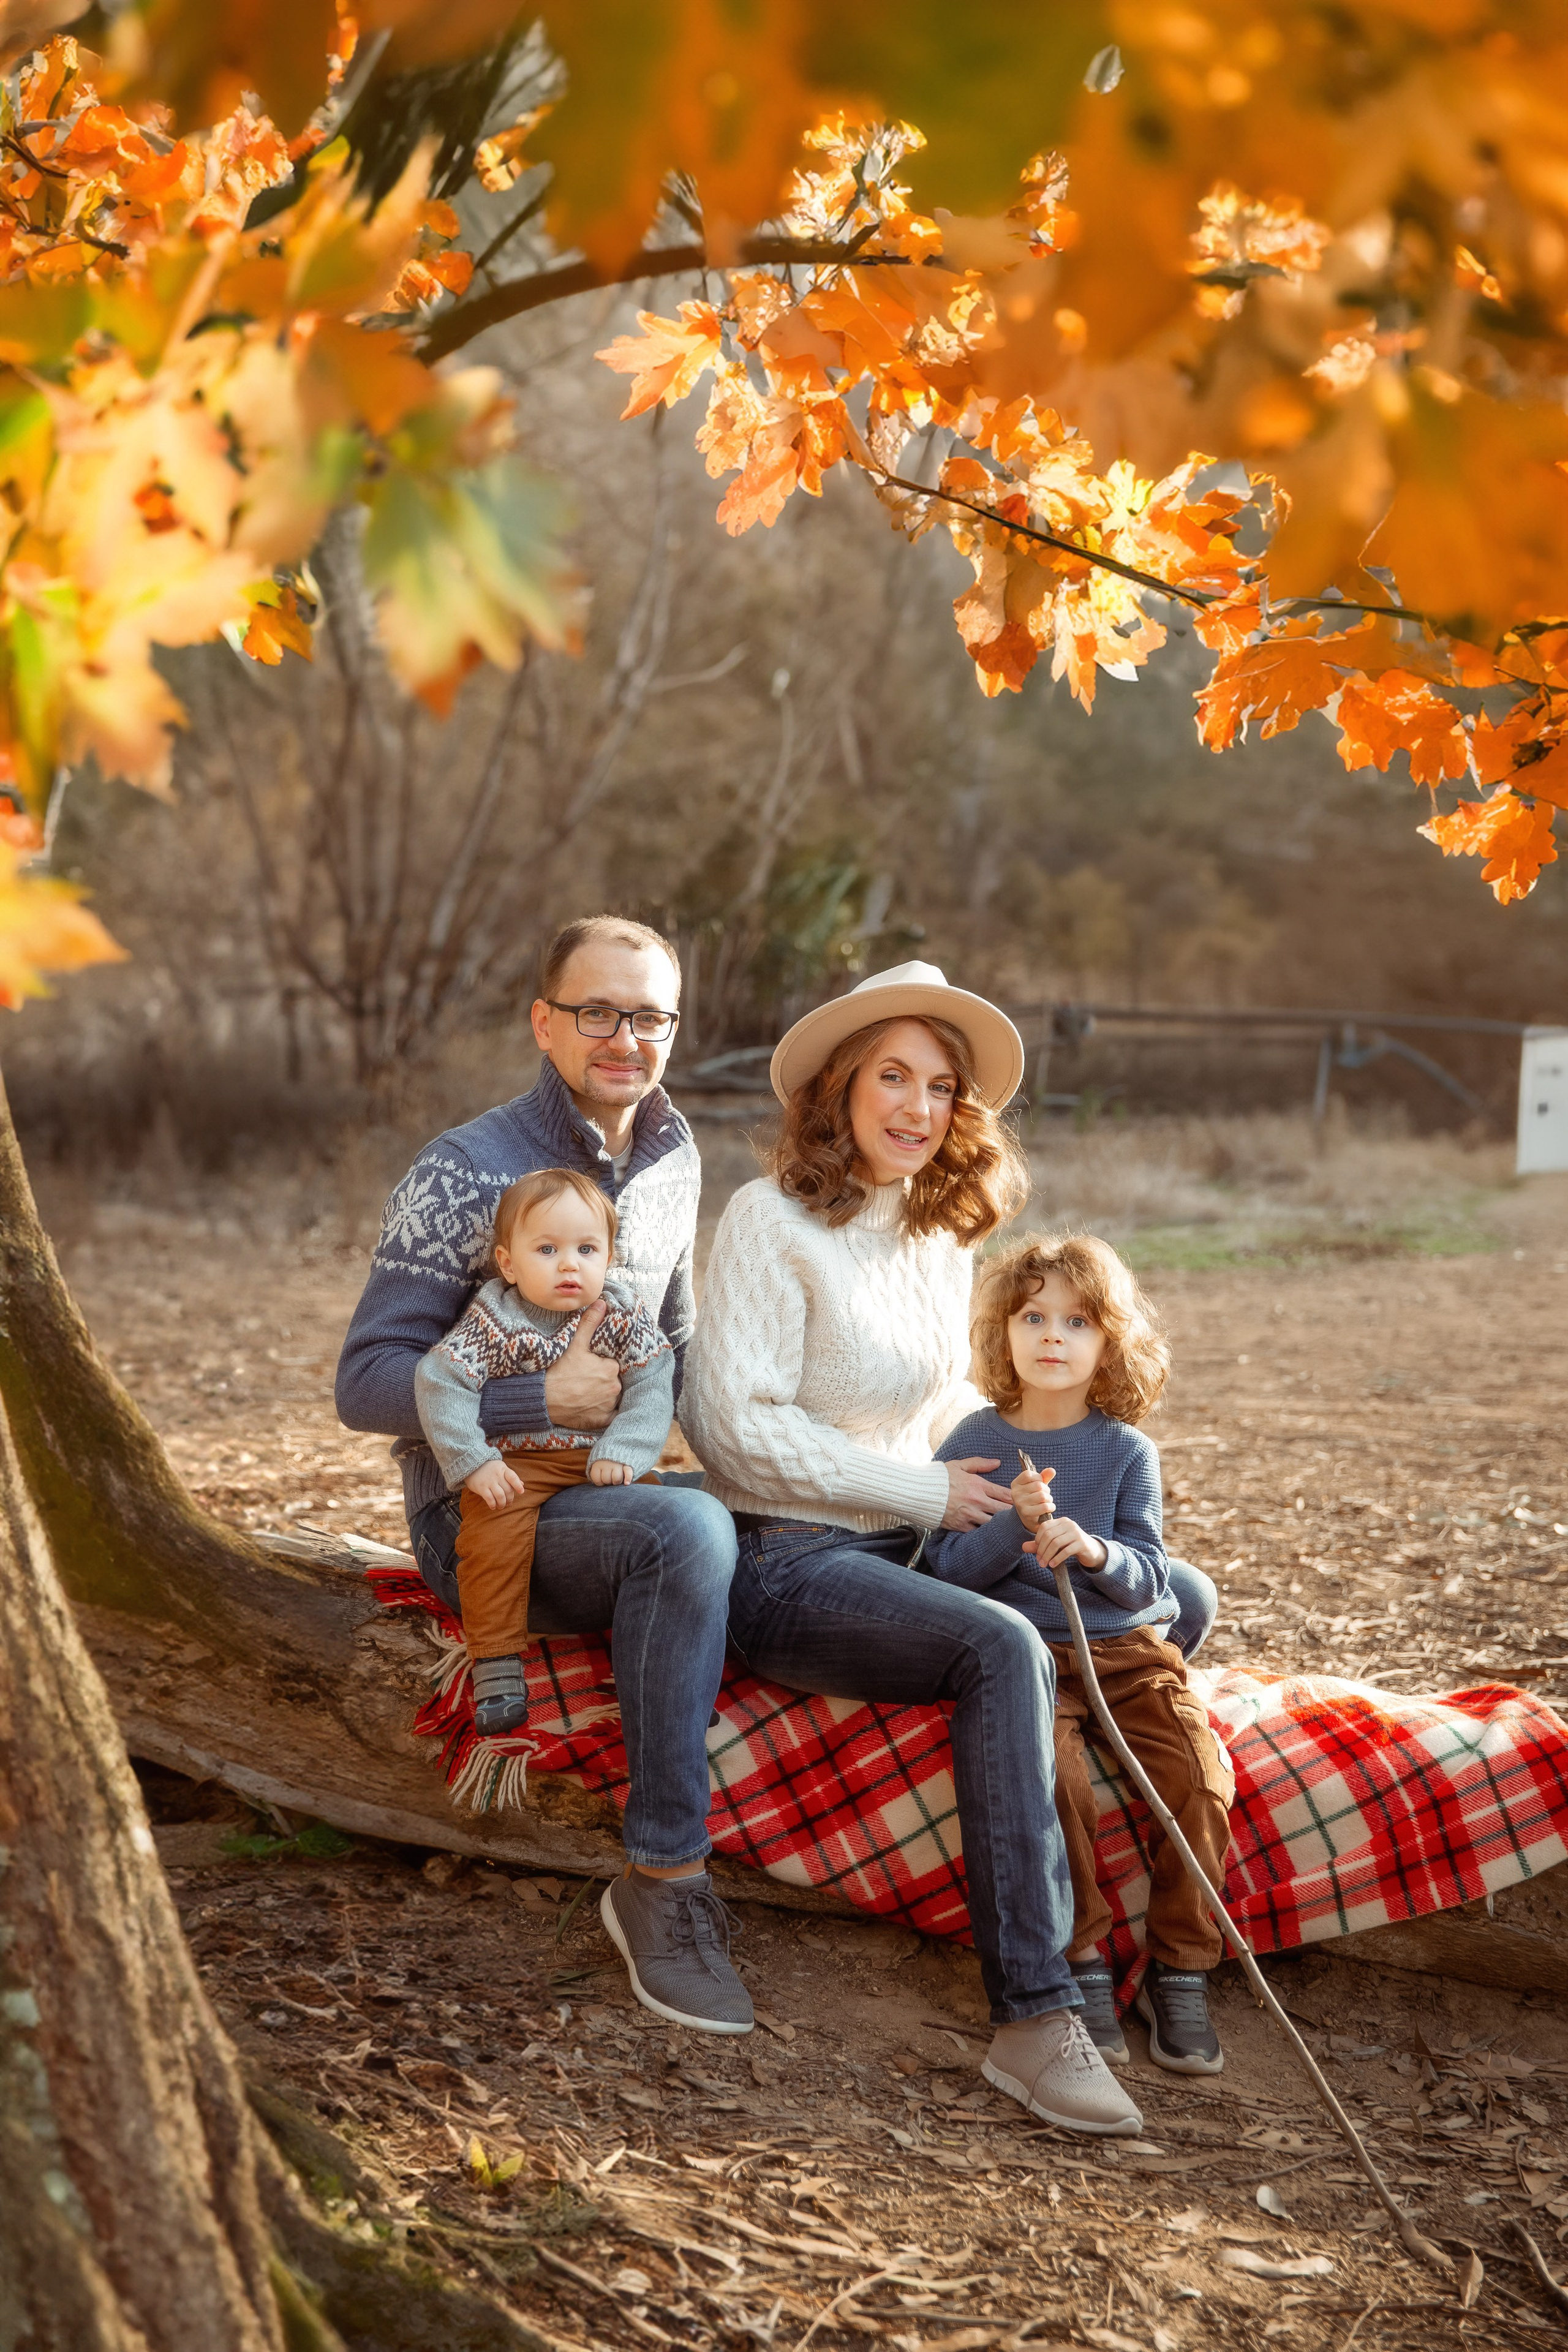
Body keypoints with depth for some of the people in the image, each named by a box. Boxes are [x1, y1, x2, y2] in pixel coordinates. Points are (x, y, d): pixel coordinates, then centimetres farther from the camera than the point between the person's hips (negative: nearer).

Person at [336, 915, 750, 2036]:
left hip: (616, 1492, 7)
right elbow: (368, 1383, -14)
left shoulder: (672, 1156, 11)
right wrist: (549, 1402, -22)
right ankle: (667, 1878, -27)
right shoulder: (466, 1173, -11)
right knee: (687, 1532, -34)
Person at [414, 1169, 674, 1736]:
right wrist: (473, 1463, -21)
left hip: (605, 1460, 2)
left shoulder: (625, 1314, 0)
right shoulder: (492, 1320, -6)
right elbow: (440, 1382, -12)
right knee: (493, 1535, -27)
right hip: (516, 1464, -2)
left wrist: (621, 1453, -20)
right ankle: (497, 1662, -16)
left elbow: (650, 1388, -5)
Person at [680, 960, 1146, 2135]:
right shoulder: (773, 1219, -8)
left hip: (910, 1551, 8)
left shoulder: (942, 1235, 13)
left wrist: (1018, 1468, 4)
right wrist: (922, 1492, -13)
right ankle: (1035, 2019, -32)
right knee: (1003, 1651, -32)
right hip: (788, 1565, -8)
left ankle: (1061, 1937, -12)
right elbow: (733, 1423, -15)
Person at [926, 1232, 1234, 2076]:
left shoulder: (1126, 1450, 4)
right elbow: (948, 1568, -4)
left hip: (1129, 1647, 2)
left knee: (1200, 1778, -21)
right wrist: (1015, 1524, -20)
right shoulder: (975, 1443, 2)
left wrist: (1097, 1552, -22)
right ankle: (1082, 1966, -13)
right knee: (1055, 1775, -30)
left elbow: (1149, 1578, -1)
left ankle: (1179, 1973, -5)